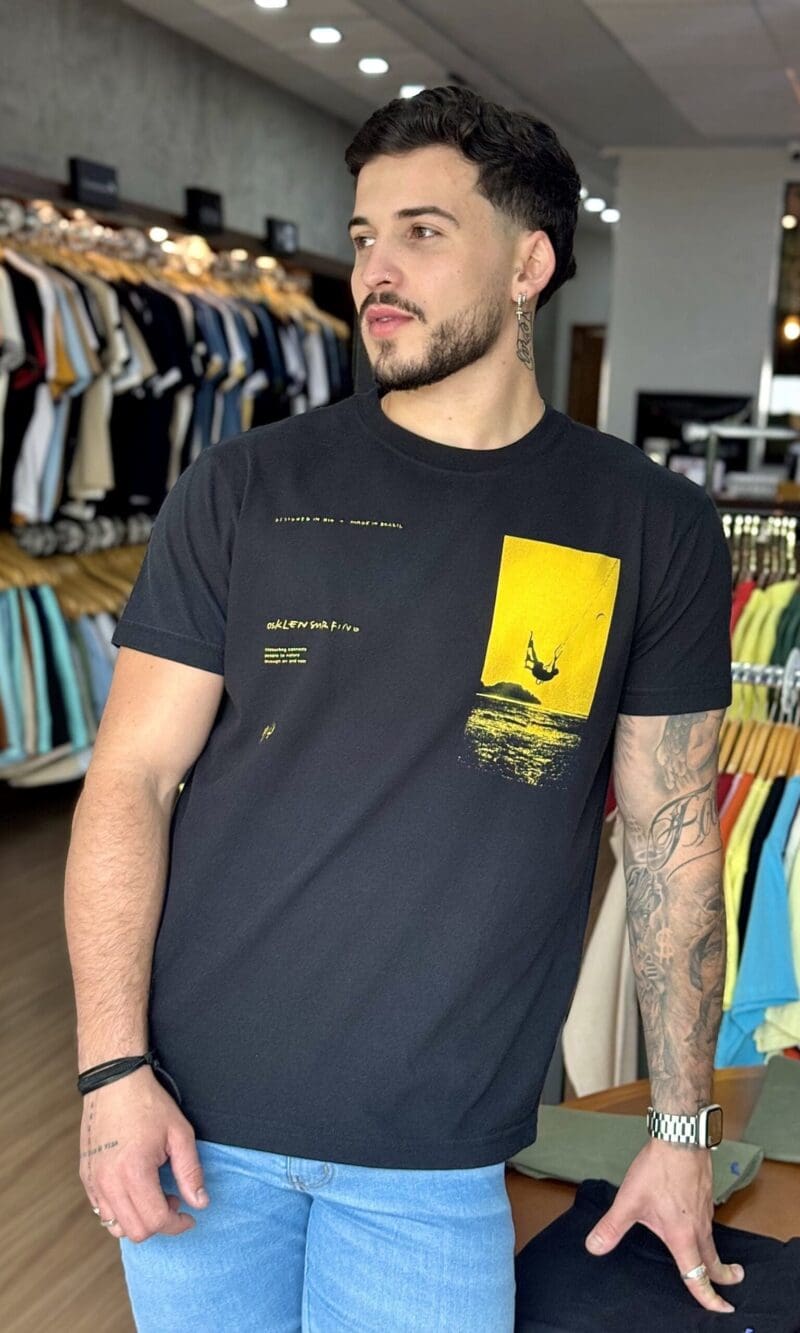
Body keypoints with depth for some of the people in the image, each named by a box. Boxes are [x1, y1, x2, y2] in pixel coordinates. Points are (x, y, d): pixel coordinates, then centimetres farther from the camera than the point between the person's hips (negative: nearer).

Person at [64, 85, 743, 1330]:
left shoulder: (655, 529, -1)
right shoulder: (245, 489, -3)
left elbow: (673, 837, 2)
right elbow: (131, 776, -3)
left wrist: (683, 1128, 4)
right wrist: (112, 1067, -11)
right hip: (198, 1117, 1)